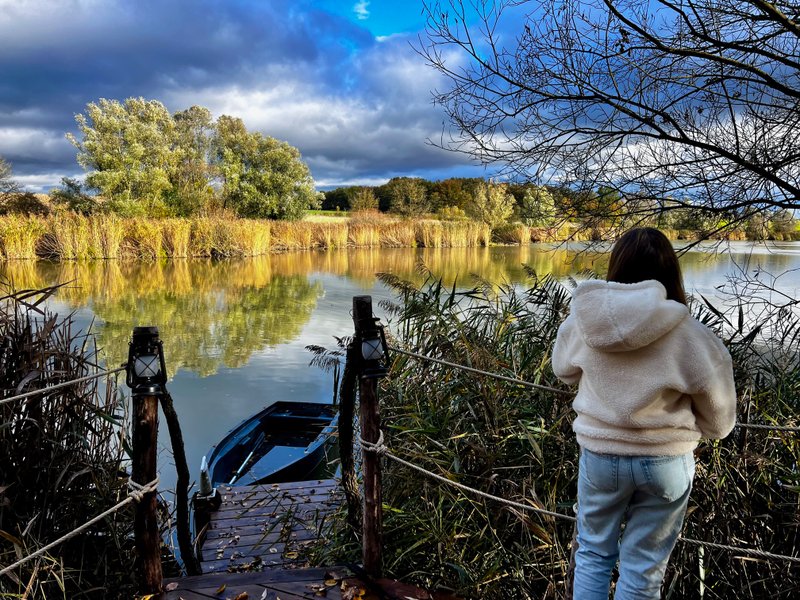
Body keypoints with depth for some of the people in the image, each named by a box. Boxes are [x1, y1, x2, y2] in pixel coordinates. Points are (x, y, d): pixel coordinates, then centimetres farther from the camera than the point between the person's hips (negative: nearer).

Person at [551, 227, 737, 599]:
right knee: (642, 568, 17)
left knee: (592, 554, 23)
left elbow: (564, 372, 8)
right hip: (664, 461, -1)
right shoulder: (688, 334, -20)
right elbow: (718, 419, -7)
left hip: (599, 453, 2)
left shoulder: (583, 318, -13)